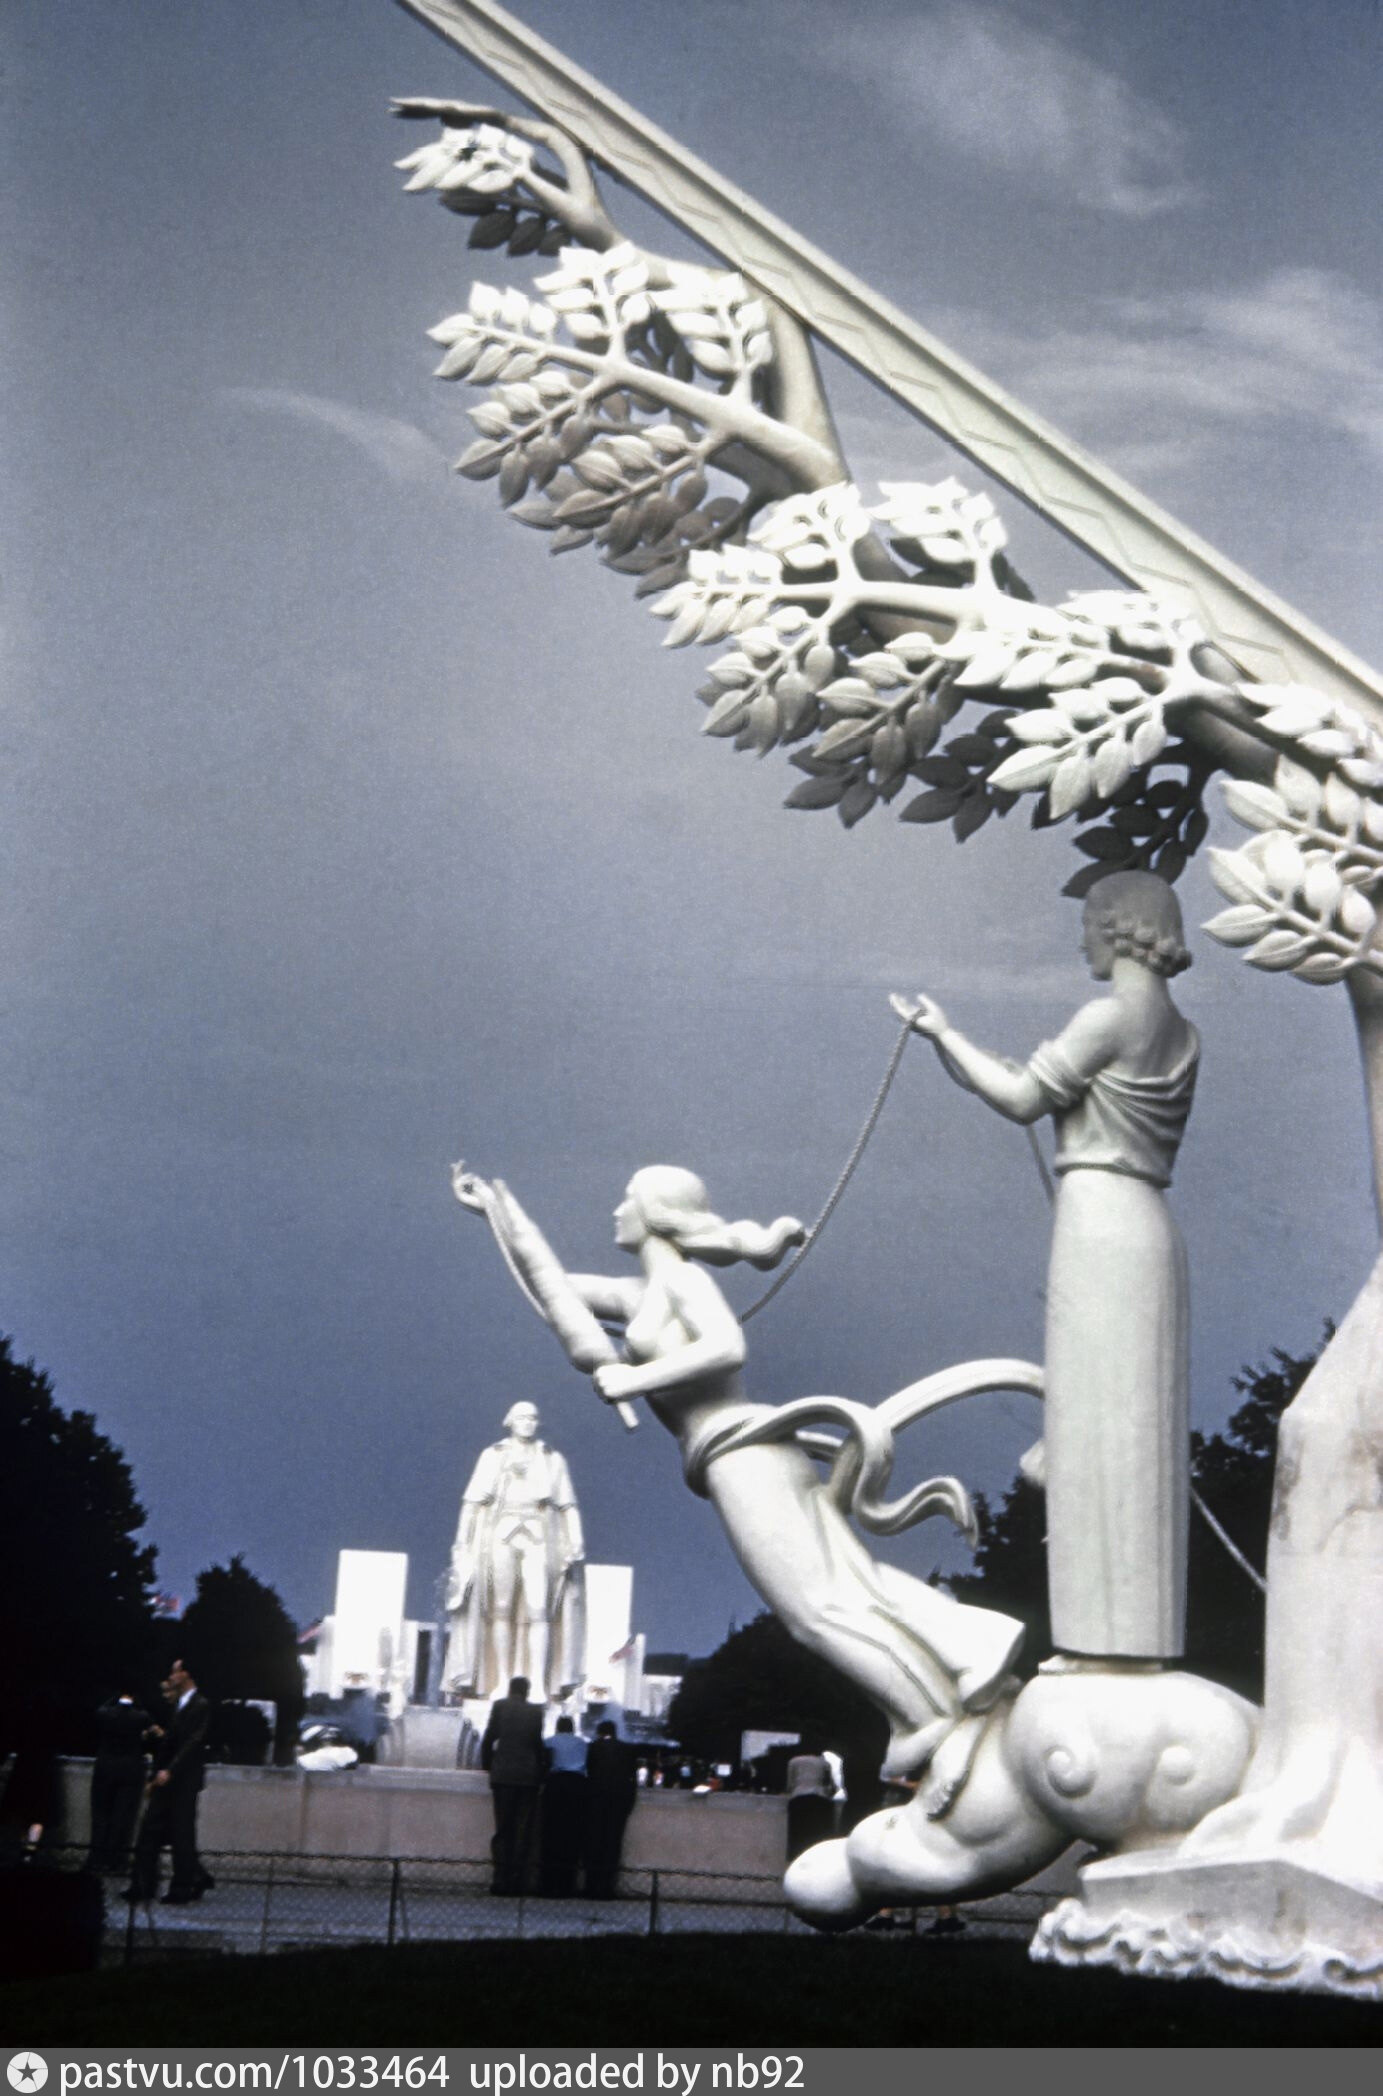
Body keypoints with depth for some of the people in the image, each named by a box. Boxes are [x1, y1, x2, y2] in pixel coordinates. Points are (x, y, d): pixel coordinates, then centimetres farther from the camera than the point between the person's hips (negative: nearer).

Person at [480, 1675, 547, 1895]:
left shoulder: (500, 1706, 0)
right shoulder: (536, 1711, 0)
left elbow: (489, 1739, 0)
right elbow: (539, 1744, 1)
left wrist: (487, 1764, 14)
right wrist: (542, 1767, 14)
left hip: (502, 1775, 0)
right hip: (529, 1777, 0)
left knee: (503, 1829, 6)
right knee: (523, 1831, 6)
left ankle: (501, 1879, 0)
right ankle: (517, 1881, 3)